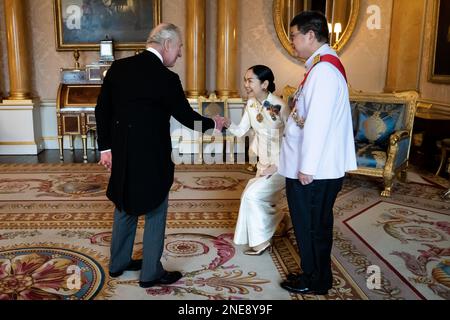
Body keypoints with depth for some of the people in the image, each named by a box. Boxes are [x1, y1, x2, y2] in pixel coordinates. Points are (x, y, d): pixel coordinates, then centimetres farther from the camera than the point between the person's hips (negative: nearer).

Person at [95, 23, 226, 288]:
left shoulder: (118, 67, 1)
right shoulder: (166, 78, -17)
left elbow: (102, 110, 5)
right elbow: (186, 116, -8)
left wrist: (106, 147, 13)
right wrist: (213, 124, 10)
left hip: (122, 155, 7)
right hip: (151, 157, -6)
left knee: (126, 207, 22)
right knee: (155, 213, 9)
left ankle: (119, 262, 35)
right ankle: (151, 273, 20)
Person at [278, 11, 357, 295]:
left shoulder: (322, 69, -18)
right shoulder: (329, 66, 13)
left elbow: (317, 123, -23)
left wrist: (307, 167, -20)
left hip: (313, 172, -9)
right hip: (323, 168, 9)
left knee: (310, 228, 6)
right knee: (316, 226, 19)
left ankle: (315, 282, 23)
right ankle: (316, 275, 33)